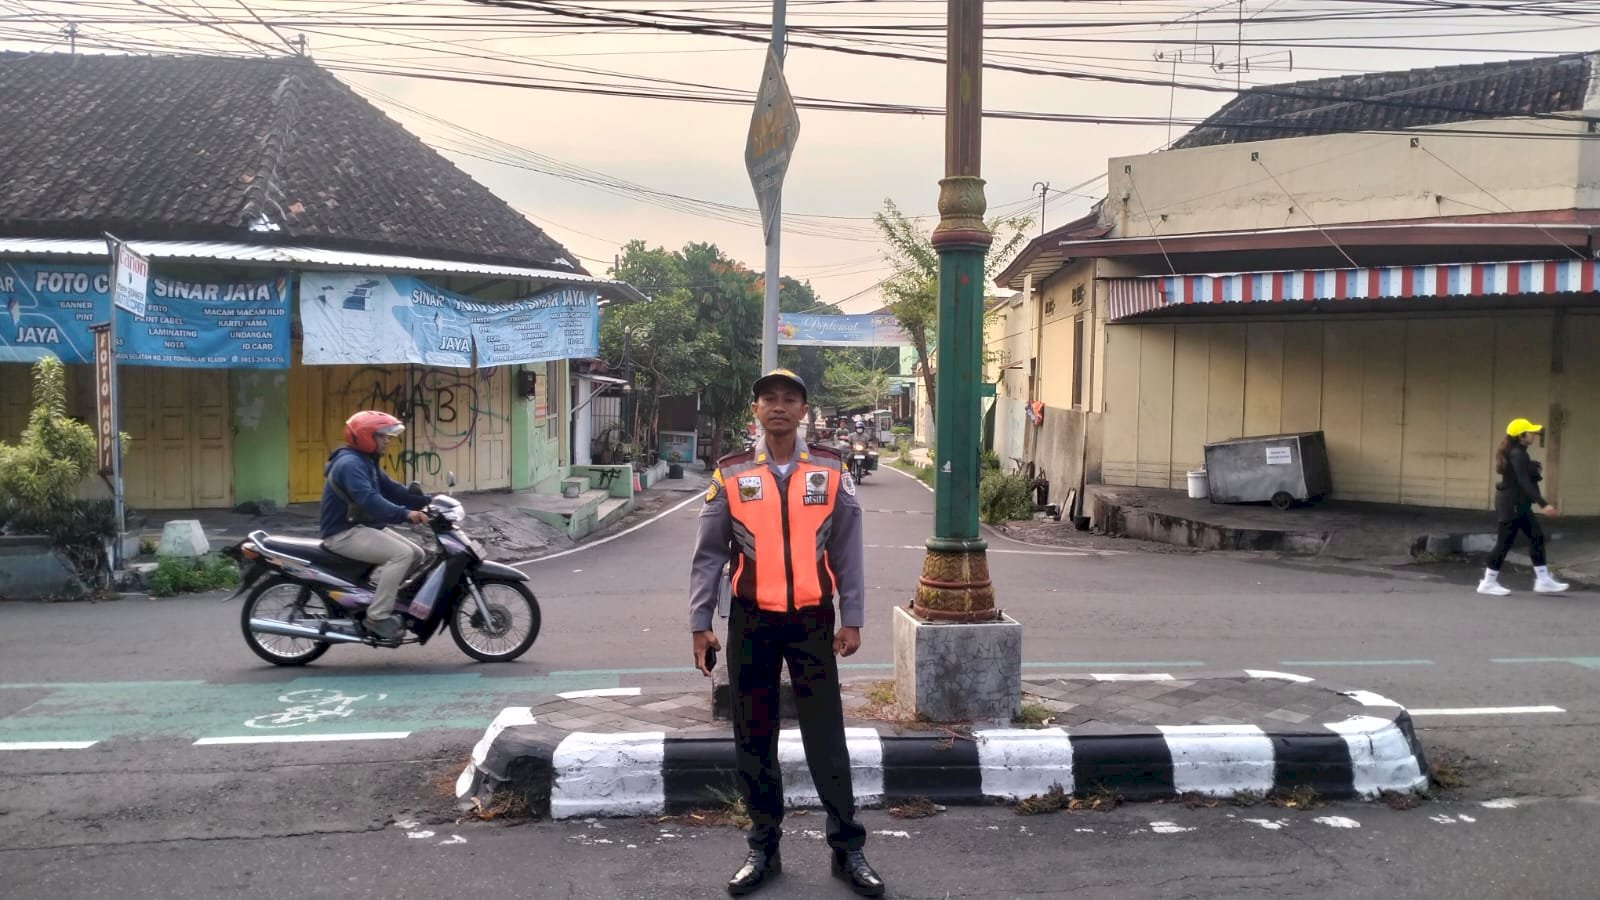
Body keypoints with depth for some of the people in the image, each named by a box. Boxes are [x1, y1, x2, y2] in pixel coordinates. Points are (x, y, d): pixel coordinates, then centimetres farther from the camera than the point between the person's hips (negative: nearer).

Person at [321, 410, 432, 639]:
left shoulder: (366, 461, 15)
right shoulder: (350, 464, -20)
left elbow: (391, 489, 13)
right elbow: (369, 500, -35)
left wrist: (427, 501, 0)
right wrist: (405, 514, -43)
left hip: (362, 527, 10)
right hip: (344, 533, -10)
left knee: (417, 555, 4)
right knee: (402, 554, -25)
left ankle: (372, 591, 9)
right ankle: (377, 616, -21)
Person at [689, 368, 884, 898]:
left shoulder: (830, 472, 0)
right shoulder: (730, 476, -1)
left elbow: (847, 551, 2)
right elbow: (709, 555, 2)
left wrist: (852, 620, -1)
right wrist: (700, 623, -1)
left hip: (812, 620, -1)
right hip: (751, 621, 1)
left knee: (826, 737, 2)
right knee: (754, 738, 9)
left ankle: (848, 849, 14)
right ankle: (763, 848, 22)